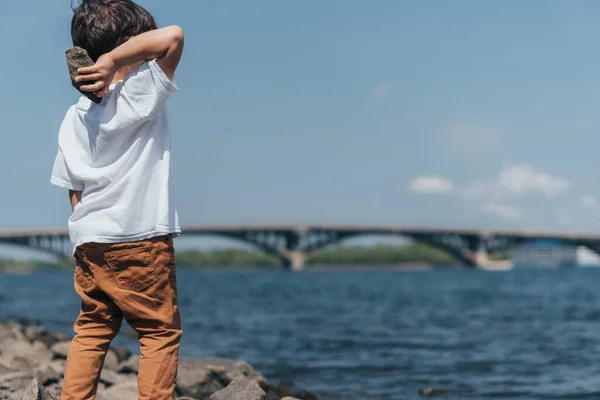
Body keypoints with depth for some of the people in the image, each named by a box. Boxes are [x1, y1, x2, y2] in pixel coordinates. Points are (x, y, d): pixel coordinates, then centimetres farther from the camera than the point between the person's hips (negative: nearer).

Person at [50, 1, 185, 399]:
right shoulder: (141, 92, -10)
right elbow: (173, 36, -22)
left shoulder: (76, 116, 9)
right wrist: (112, 61, -20)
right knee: (161, 332, 4)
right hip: (141, 239, -6)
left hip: (89, 242, 6)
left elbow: (74, 189, 11)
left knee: (92, 331, 15)